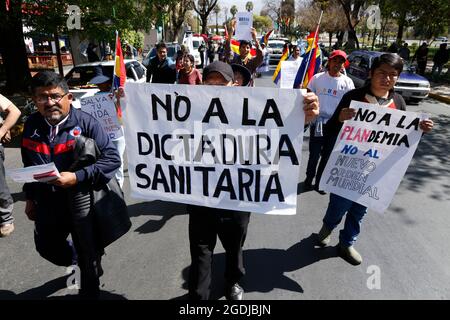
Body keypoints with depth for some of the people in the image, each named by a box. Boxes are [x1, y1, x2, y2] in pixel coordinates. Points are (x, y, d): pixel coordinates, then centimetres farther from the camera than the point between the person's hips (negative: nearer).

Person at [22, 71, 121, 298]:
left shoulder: (85, 123, -17)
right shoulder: (31, 126, 1)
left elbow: (112, 158, -21)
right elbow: (28, 166, 13)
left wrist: (77, 177, -29)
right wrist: (30, 197, 17)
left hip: (82, 203, -5)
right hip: (47, 205, 6)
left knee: (89, 257, 12)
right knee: (47, 248, 26)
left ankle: (89, 294, 39)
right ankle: (84, 262, 56)